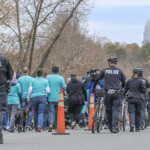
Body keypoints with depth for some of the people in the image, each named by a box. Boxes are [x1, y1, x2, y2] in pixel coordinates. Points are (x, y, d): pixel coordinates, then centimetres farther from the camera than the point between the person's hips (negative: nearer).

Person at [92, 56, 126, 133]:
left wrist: (93, 88, 24)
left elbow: (97, 80, 10)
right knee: (116, 110, -1)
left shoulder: (105, 71, 6)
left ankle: (111, 127, 17)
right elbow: (124, 82, 11)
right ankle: (115, 127, -13)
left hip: (108, 93, 1)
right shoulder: (119, 71, 4)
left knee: (108, 110, 11)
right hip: (116, 93, -1)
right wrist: (121, 87, 31)